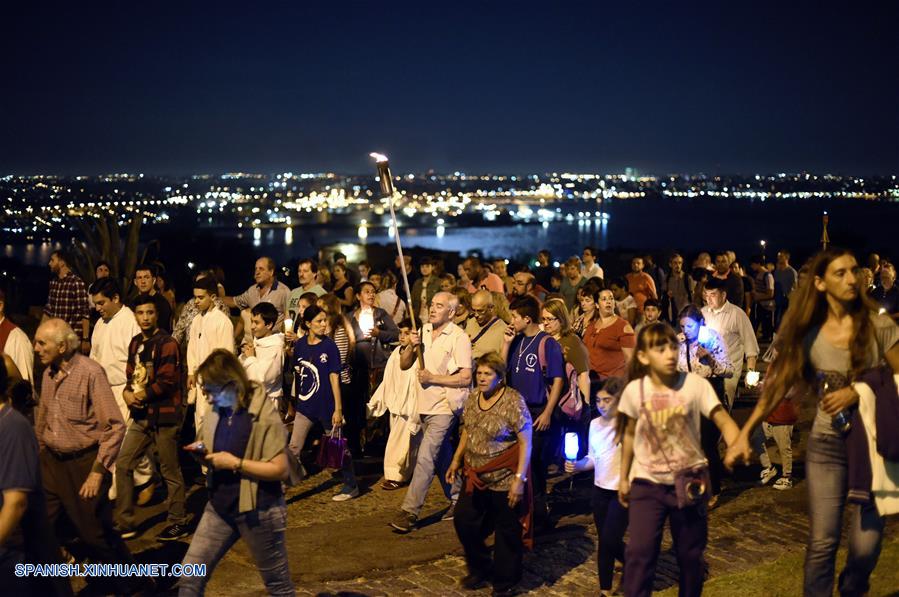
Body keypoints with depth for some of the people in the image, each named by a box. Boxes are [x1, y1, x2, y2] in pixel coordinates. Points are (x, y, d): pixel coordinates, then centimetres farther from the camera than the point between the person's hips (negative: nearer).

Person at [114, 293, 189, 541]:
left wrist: (139, 396, -11)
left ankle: (178, 523, 15)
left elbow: (166, 381, -17)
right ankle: (125, 523, 16)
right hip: (140, 416, 7)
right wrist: (127, 392, -5)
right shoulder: (135, 343, 12)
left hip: (163, 415, -7)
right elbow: (131, 375, 16)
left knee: (170, 471, 3)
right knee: (123, 465, 6)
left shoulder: (167, 343, -11)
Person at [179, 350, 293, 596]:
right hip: (219, 506, 6)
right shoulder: (216, 412, 1)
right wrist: (202, 451, -8)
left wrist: (235, 463, -24)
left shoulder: (265, 416, -19)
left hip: (258, 509, -6)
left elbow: (280, 469, -21)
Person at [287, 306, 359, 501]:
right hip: (305, 404, 4)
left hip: (326, 405, -4)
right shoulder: (300, 345, 1)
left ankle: (351, 486, 24)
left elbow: (334, 377, -13)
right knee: (293, 448, 1)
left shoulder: (329, 345, -10)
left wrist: (338, 408, -15)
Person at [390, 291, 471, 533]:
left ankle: (410, 511, -11)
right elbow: (404, 365, 10)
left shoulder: (459, 337, -10)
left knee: (425, 457, -13)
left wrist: (432, 378, -17)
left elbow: (465, 378, -14)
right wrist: (411, 347, -9)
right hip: (425, 405, 7)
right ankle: (457, 499, 32)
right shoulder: (423, 331, 9)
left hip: (445, 407, -7)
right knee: (441, 457, 17)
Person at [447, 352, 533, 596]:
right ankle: (480, 569, 34)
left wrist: (519, 479, -20)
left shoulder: (513, 402, -18)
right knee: (463, 520, 11)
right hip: (476, 476, 7)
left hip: (504, 478, -7)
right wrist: (456, 460, 13)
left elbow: (525, 442, -18)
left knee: (507, 531, 7)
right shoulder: (473, 397, 2)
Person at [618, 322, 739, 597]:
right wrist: (623, 477, 14)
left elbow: (723, 421, -19)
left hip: (688, 481, 0)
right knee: (639, 551, -12)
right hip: (647, 482, 0)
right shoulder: (635, 390, -7)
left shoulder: (695, 384, -12)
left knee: (690, 554, 13)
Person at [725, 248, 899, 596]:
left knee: (866, 546, 1)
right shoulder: (809, 334, -2)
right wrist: (744, 433, -7)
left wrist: (857, 393, -19)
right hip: (826, 445, 1)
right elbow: (779, 383, 0)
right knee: (822, 543, -1)